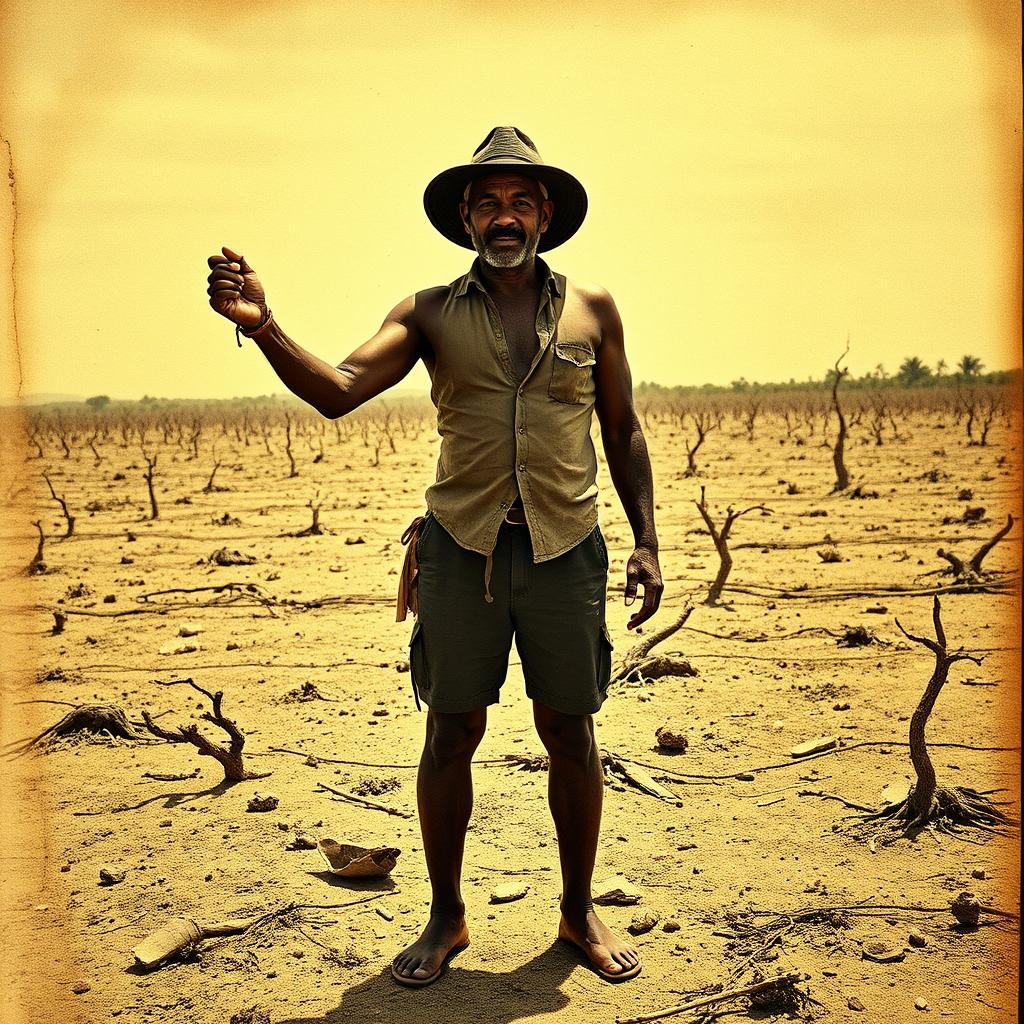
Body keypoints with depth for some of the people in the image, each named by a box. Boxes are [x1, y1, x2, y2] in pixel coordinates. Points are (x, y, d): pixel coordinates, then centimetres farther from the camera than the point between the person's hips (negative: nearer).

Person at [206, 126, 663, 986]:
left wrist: (647, 541, 6)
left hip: (565, 550, 1)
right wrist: (261, 325, -27)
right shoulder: (432, 313, 4)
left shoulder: (592, 309, 7)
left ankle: (580, 912, 28)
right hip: (461, 548, 0)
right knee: (450, 735, 6)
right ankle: (447, 918, 25)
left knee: (571, 736, 9)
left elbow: (623, 431, 12)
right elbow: (338, 390, -10)